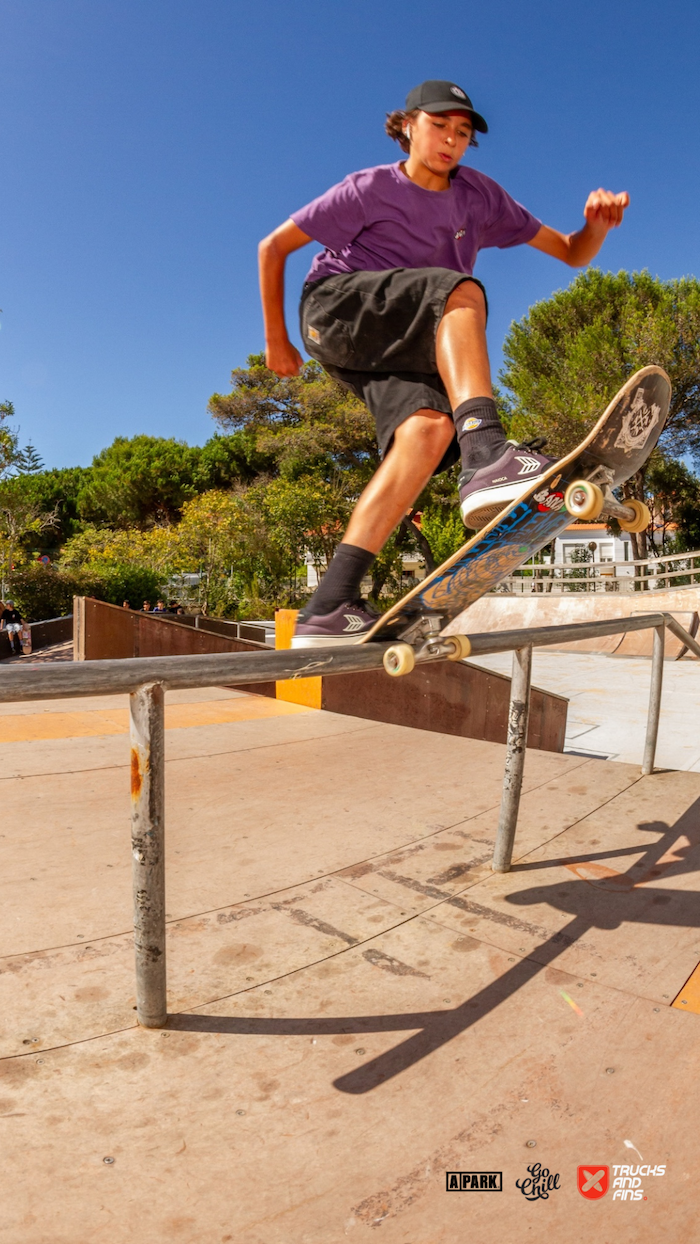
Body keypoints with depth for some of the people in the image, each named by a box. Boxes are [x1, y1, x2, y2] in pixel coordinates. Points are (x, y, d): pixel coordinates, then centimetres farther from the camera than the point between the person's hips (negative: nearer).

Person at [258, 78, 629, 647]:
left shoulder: (480, 196, 12)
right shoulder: (371, 189, 1)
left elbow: (572, 253, 11)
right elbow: (273, 247, 4)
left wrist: (598, 223, -12)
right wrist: (277, 339, 1)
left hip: (405, 346, 4)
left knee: (430, 425, -30)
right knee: (461, 290, -28)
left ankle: (328, 608, -39)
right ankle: (488, 457, -51)